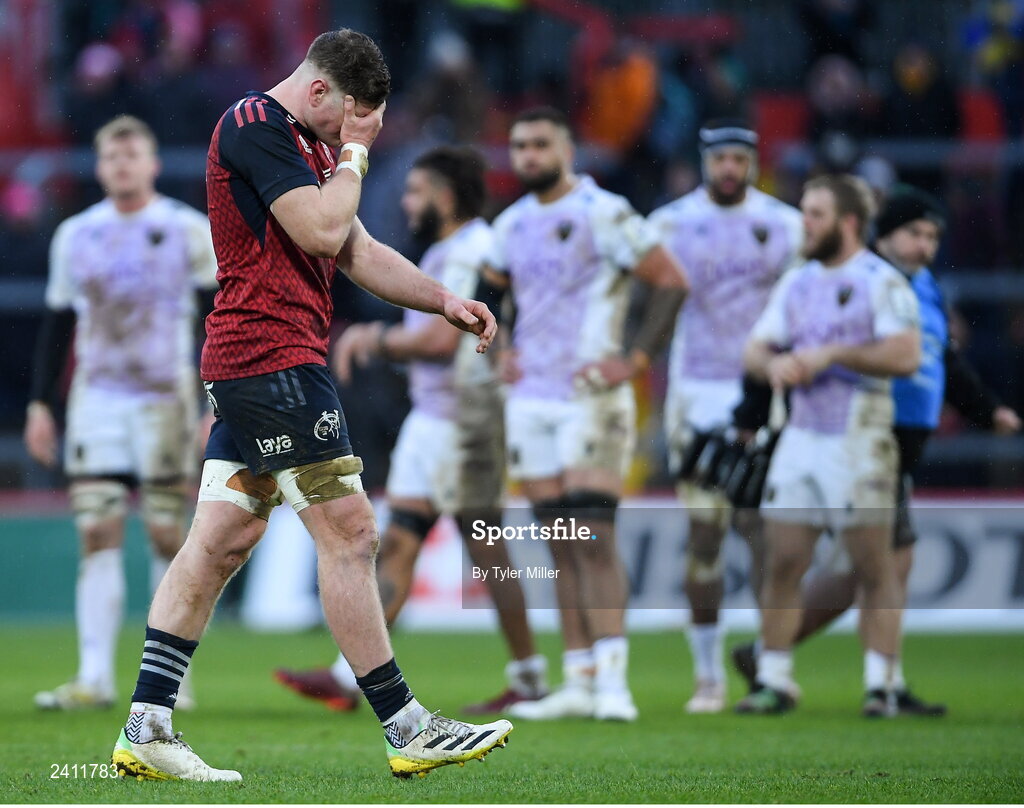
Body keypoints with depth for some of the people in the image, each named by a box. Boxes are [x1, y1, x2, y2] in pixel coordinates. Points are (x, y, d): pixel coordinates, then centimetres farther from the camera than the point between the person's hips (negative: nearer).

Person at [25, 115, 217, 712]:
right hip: (96, 402, 3)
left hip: (166, 400, -3)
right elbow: (57, 325, 16)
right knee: (98, 533, -5)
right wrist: (41, 404, 12)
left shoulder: (190, 231, 1)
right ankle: (95, 678, -6)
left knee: (168, 536, -3)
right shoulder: (76, 235, 11)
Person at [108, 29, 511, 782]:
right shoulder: (256, 123, -11)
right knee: (348, 533, -7)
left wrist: (445, 300, 14)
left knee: (221, 540, 7)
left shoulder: (307, 145, 21)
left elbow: (360, 252, 25)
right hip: (274, 358, -10)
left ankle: (145, 728, 5)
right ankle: (408, 730, -3)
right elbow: (321, 228, -20)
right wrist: (355, 154, -5)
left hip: (245, 363, 10)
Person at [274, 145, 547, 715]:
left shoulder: (474, 252, -15)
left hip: (464, 420, -11)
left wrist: (380, 338, -11)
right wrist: (368, 338, 10)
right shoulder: (444, 255, 17)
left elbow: (441, 339, -23)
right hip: (429, 418, 11)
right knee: (398, 545, 7)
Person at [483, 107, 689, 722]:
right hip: (530, 401, 7)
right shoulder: (513, 225, 13)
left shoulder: (602, 214, -8)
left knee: (594, 539, -14)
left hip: (590, 400, -7)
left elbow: (673, 281, -9)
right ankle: (579, 683, 8)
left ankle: (613, 682, -16)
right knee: (562, 547, 6)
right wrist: (500, 351, 14)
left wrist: (636, 359, -13)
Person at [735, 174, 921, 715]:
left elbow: (904, 356, -18)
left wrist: (832, 355, -16)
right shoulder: (797, 283, 15)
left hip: (858, 443, -6)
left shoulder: (882, 282, -6)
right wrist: (774, 364, -7)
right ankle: (774, 683, 8)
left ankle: (879, 685, 0)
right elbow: (754, 350, 16)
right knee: (782, 564, 3)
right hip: (800, 440, 6)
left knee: (874, 569, -3)